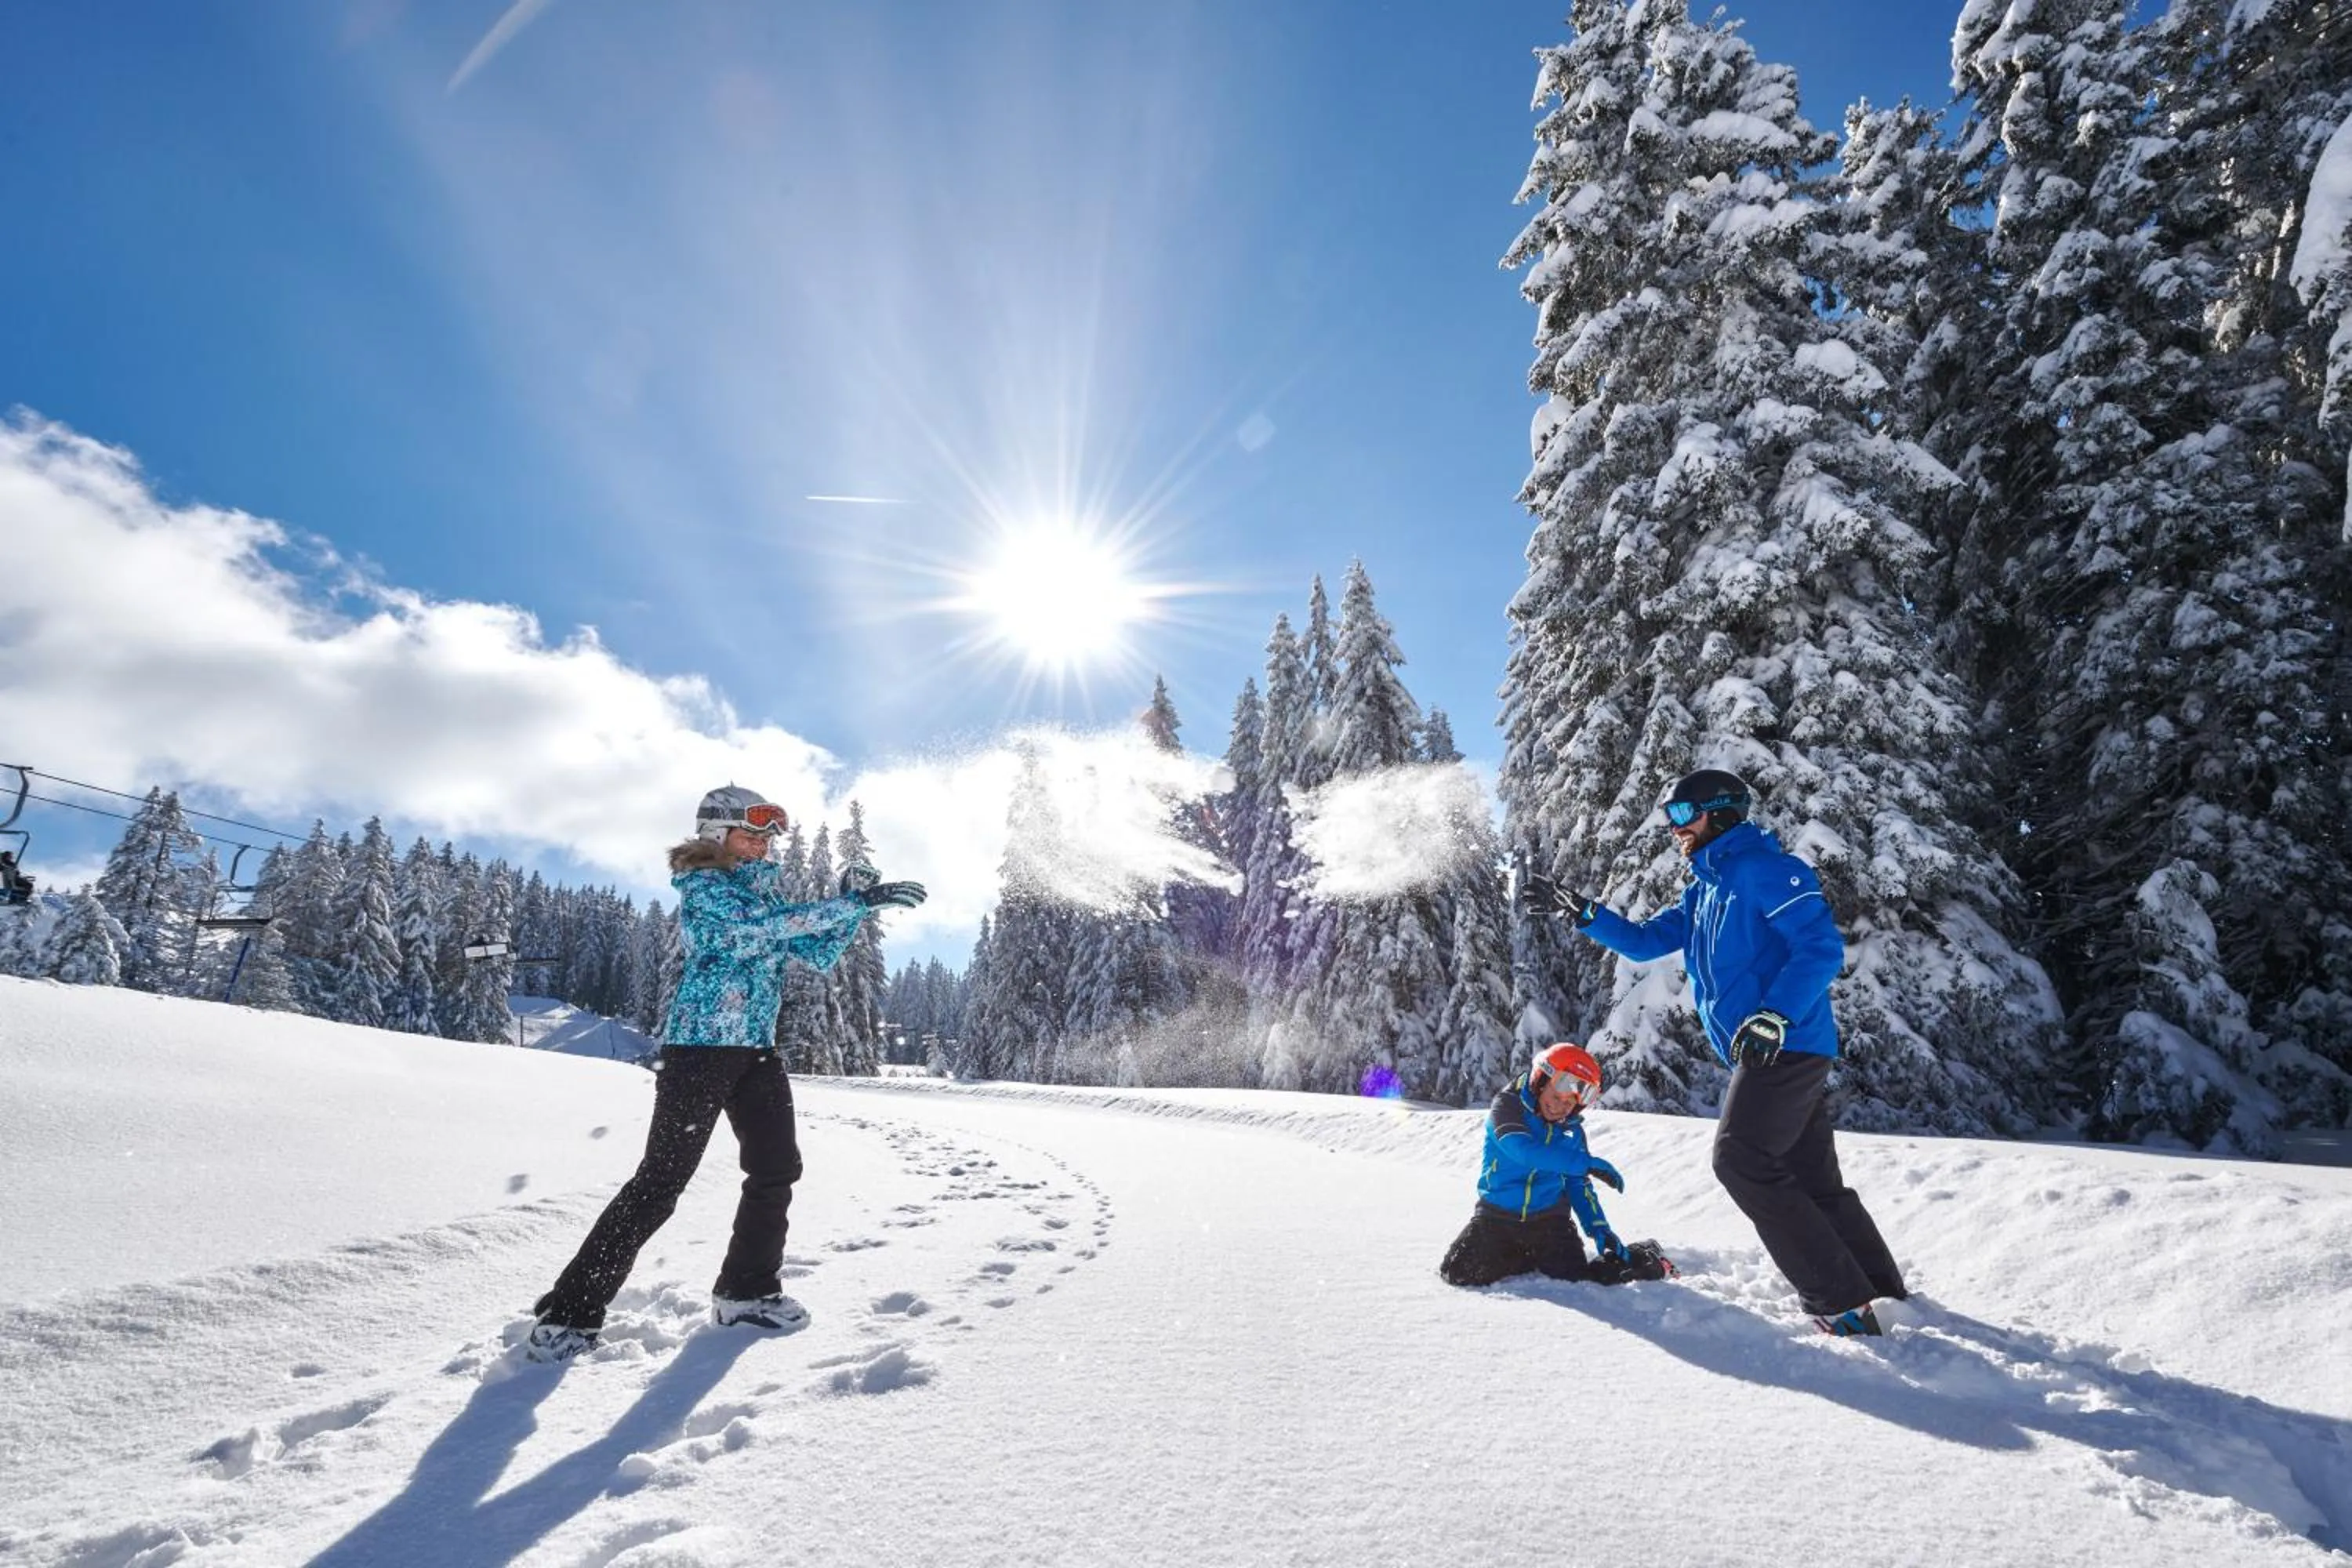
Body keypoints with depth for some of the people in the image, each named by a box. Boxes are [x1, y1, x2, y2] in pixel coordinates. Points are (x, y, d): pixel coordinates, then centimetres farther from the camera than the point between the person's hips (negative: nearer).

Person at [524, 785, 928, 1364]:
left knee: (777, 1170, 6)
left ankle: (745, 1292, 21)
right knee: (660, 1181, -7)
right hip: (700, 1045, -8)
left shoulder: (766, 891, 15)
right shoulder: (703, 888, -8)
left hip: (756, 1049, 8)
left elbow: (821, 954, 11)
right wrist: (856, 903, -28)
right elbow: (768, 926, -25)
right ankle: (570, 1311, 4)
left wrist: (853, 905, -4)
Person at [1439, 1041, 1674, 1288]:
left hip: (1549, 1219, 2)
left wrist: (1599, 1228, -5)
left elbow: (1579, 1185, 12)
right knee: (1459, 1273, -13)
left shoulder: (1572, 1130, 4)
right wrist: (1588, 1163, -31)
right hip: (1497, 1216, -1)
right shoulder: (1508, 1105, -12)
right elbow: (1523, 1150, -31)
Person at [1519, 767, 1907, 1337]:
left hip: (1786, 1048, -10)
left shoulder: (1761, 867, -10)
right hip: (1770, 1053, 10)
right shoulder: (1704, 891, 20)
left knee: (1742, 1161, -10)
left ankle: (1843, 1300, -5)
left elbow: (1822, 946, -17)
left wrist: (1775, 1016, -27)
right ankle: (1883, 1294, 22)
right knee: (1813, 1180, 13)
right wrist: (1580, 911, 6)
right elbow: (1645, 941, 19)